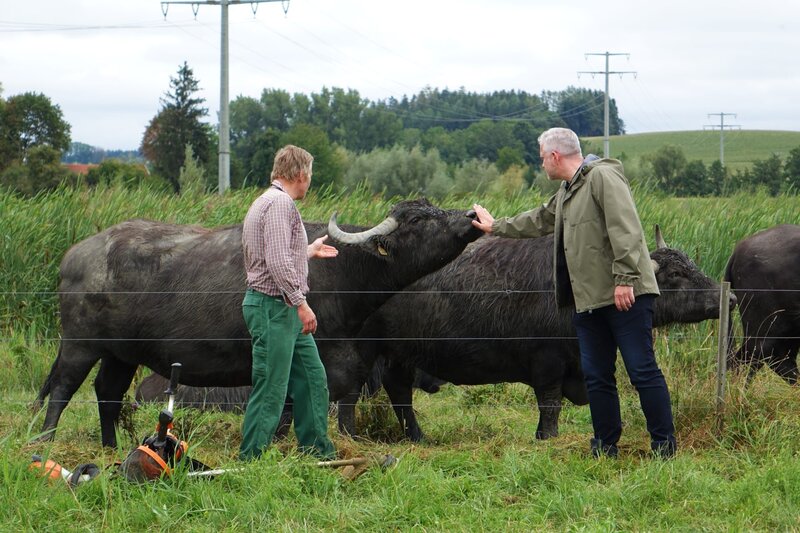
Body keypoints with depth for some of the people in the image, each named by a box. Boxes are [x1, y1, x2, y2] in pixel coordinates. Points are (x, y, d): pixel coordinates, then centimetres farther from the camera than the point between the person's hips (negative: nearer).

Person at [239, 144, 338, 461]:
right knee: (271, 388, -7)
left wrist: (309, 251, 37)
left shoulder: (270, 202, 18)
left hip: (285, 312, 11)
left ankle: (318, 450, 21)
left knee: (312, 378, 14)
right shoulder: (280, 203, -15)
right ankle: (250, 458, -3)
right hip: (273, 307, -11)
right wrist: (301, 303, -23)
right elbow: (278, 262, -24)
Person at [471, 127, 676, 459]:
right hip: (589, 301, 10)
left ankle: (664, 447, -6)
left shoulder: (603, 177, -8)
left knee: (643, 371, -8)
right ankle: (605, 449, 16)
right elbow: (538, 221, 42)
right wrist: (496, 227, 52)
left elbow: (625, 229, -19)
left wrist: (625, 278, -25)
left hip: (625, 296, -10)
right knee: (596, 377, 10)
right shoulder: (565, 195, 23)